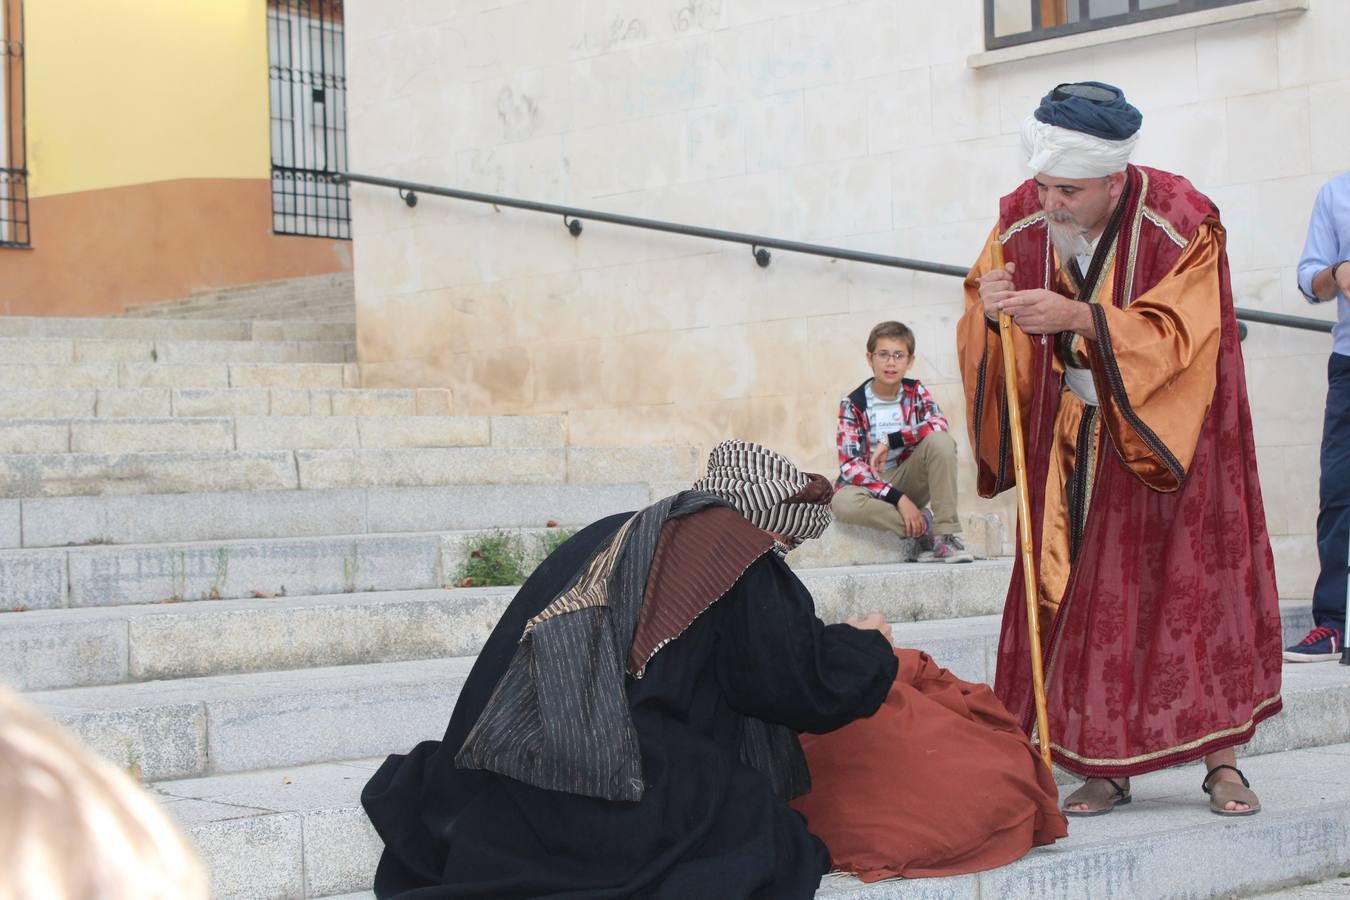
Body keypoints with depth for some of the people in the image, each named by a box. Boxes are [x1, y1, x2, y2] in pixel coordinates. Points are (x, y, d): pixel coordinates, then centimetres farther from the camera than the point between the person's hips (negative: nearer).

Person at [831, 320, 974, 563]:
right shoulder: (853, 404, -8)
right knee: (843, 502, -37)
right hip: (871, 484, -2)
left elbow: (939, 425, -19)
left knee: (941, 440, -25)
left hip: (909, 479, 2)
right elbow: (849, 464, -17)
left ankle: (946, 534, -26)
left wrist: (890, 441, -25)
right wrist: (898, 498, -26)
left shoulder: (915, 391, 1)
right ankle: (923, 525, -22)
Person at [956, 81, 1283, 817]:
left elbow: (1176, 334, -24)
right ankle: (1106, 768, 7)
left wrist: (1077, 318, -36)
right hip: (1074, 445, 3)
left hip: (1165, 441, -3)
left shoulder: (1182, 222, -18)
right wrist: (990, 310, -28)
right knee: (1087, 594, 0)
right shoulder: (1021, 219, -7)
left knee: (1191, 586, 0)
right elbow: (987, 339, -3)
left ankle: (1221, 762, 12)